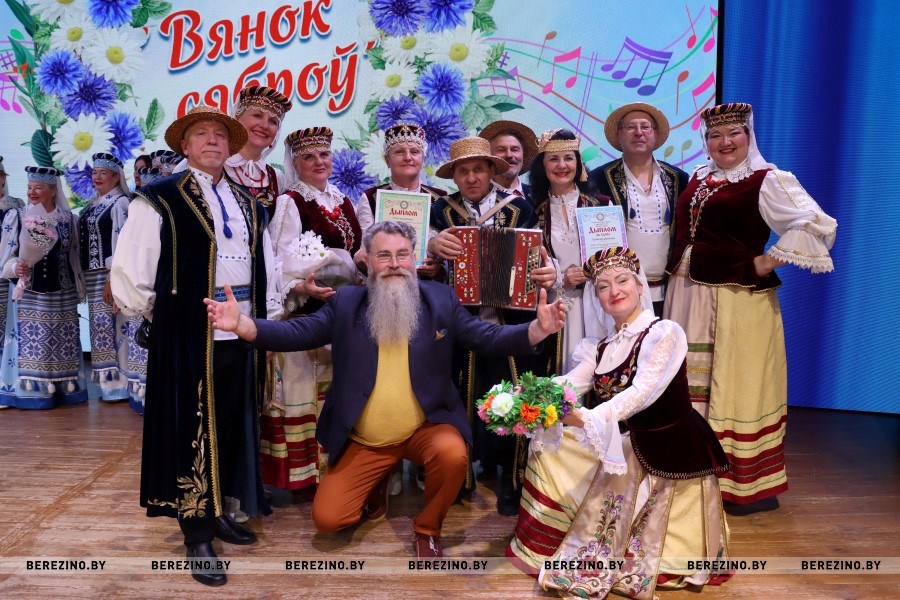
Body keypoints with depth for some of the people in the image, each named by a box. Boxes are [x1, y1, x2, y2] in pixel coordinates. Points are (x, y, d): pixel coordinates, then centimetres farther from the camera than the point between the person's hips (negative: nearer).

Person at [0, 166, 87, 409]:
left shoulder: (68, 219, 5)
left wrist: (78, 292, 11)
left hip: (61, 296, 1)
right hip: (28, 296, -1)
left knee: (61, 347, 6)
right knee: (28, 346, -1)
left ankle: (62, 389, 16)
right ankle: (30, 392, 7)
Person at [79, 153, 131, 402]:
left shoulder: (121, 202, -7)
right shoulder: (93, 204, 17)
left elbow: (121, 241, -15)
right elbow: (85, 241, 19)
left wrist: (113, 277, -19)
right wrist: (84, 276, 13)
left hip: (111, 272, -8)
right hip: (93, 275, 8)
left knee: (112, 324, -7)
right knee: (100, 325, 9)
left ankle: (120, 382, 0)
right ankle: (108, 381, 16)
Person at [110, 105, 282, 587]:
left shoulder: (248, 205, 15)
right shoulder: (159, 199, -4)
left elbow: (266, 267, 17)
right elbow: (129, 270, -6)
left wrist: (269, 316, 11)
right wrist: (158, 315, 0)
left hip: (242, 332, 6)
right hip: (189, 334, -6)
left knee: (234, 426, 14)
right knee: (194, 430, 1)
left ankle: (218, 512, 31)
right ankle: (196, 536, 13)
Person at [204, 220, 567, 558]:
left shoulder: (441, 299, -3)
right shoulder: (345, 302, -3)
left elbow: (488, 339, -7)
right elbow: (297, 333, -9)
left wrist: (538, 328, -25)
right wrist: (241, 324, -26)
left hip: (426, 428, -1)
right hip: (362, 442, 1)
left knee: (453, 455, -32)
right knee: (327, 519, -4)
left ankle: (428, 528, 1)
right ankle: (376, 485, 31)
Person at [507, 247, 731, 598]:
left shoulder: (664, 333, -14)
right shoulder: (602, 347, 9)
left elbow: (643, 392, -28)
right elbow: (570, 383, -7)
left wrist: (589, 419, -44)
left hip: (667, 450, -7)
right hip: (618, 445, 7)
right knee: (547, 445, 0)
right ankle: (553, 540, 12)